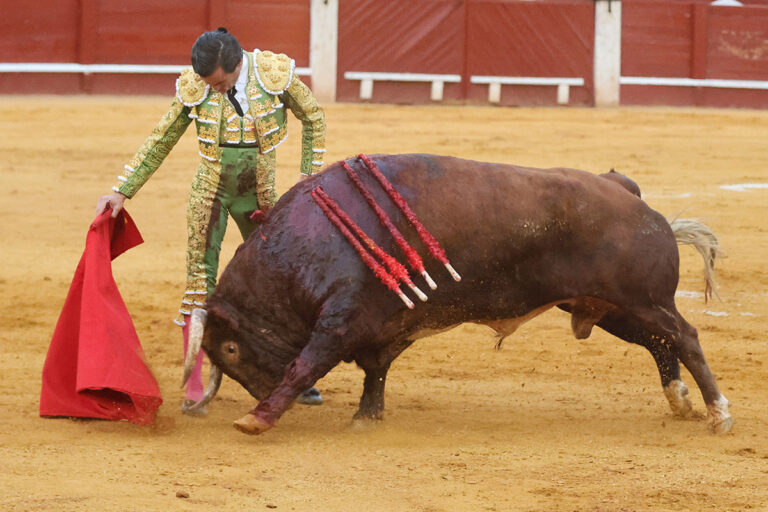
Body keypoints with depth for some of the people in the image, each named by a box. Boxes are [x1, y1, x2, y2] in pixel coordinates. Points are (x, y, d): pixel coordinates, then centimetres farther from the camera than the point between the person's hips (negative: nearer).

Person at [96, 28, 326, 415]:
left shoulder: (276, 73, -15)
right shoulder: (194, 88, -13)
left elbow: (313, 118, 1)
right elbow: (159, 142, -2)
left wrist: (310, 176, -2)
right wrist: (121, 192, -5)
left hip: (258, 195, 1)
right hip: (210, 193, -1)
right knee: (200, 283, -7)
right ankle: (194, 390, -4)